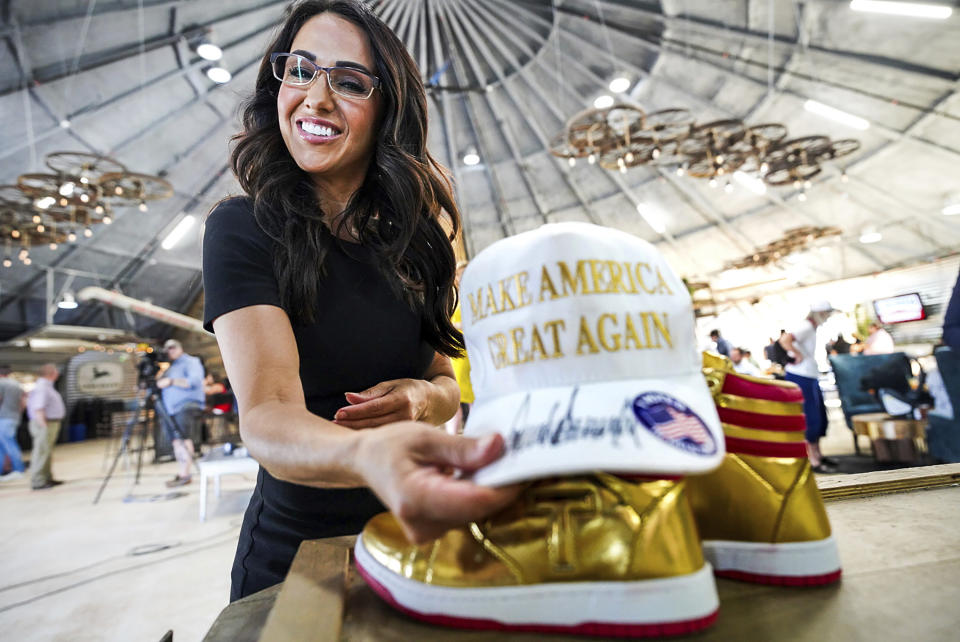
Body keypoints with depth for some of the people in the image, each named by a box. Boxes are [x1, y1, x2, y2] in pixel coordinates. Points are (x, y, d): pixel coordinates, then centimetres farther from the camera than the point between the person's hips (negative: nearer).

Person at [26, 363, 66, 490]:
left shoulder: (47, 386, 16)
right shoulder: (42, 388, -16)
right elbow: (38, 409, -22)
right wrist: (44, 426, -24)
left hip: (52, 423, 10)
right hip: (46, 424, -10)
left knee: (47, 452, 15)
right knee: (42, 452, -6)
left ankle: (47, 478, 23)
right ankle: (37, 481, -2)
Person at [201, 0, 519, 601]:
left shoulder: (412, 237, -1)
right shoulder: (243, 229, -15)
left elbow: (445, 377, 4)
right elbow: (267, 415, -28)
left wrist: (425, 398, -19)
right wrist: (369, 456, -50)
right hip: (293, 556, -3)